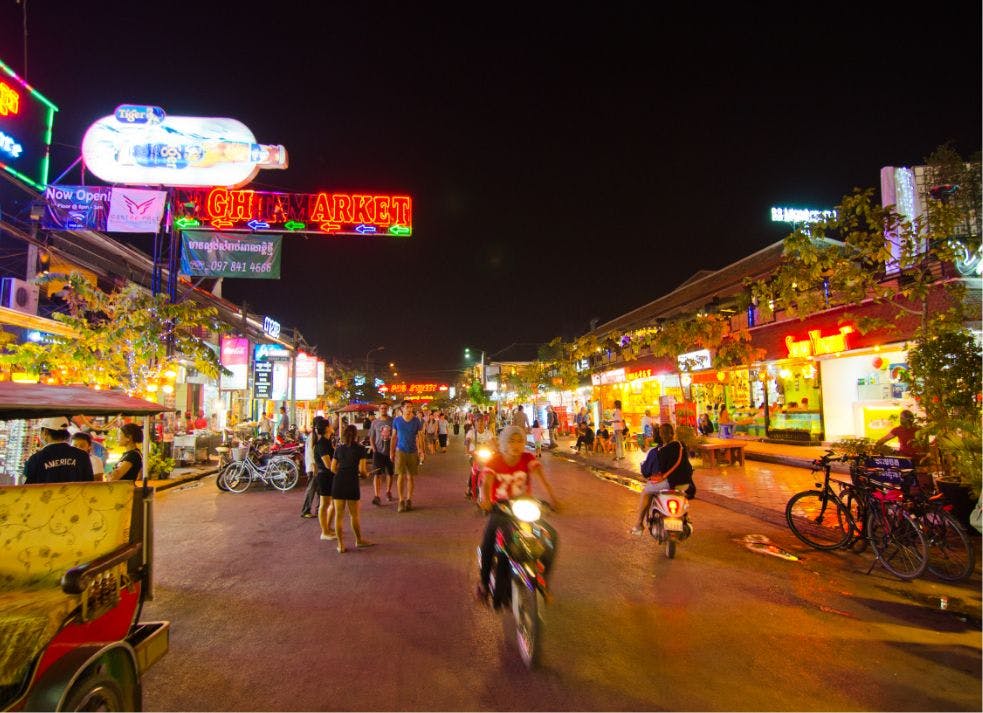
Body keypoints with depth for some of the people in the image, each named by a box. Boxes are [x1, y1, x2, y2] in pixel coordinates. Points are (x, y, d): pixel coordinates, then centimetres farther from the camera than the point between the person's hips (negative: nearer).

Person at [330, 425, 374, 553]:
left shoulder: (339, 448, 8)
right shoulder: (360, 448, -2)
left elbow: (333, 468, 7)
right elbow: (362, 469, -10)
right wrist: (365, 474, 11)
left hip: (338, 482, 3)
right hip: (352, 483, -3)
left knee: (339, 515, 8)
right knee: (354, 515, 14)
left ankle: (341, 545, 12)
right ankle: (359, 540, 30)